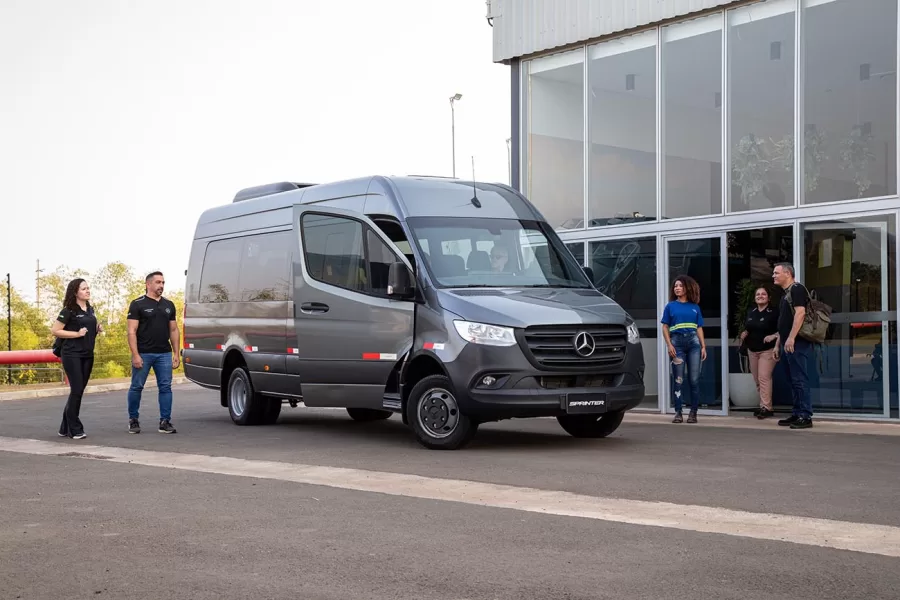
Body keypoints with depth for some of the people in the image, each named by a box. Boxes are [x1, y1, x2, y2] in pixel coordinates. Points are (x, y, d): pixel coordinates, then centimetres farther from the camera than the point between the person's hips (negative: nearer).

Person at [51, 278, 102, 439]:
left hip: (88, 355, 7)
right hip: (72, 355, -7)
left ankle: (66, 428, 17)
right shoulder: (69, 310, -10)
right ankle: (75, 429, -1)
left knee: (79, 391, 9)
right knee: (76, 390, -9)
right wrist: (77, 333, -17)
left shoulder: (90, 309, 12)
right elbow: (55, 330, -12)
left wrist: (98, 329, 5)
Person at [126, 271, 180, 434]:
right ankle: (133, 420, 17)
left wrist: (176, 353, 8)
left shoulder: (169, 305, 13)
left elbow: (174, 330, 16)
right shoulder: (137, 304, -2)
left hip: (164, 354, 4)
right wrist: (135, 355, -15)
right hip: (143, 354, -4)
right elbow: (132, 331, -7)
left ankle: (165, 421, 4)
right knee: (136, 387, 4)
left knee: (165, 387, 0)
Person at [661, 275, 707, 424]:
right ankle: (678, 412, 1)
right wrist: (669, 345, -7)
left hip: (693, 341, 1)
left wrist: (703, 346, 3)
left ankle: (693, 412, 3)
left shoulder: (695, 307, 14)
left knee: (694, 379, -3)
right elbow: (665, 328, 6)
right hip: (677, 342, -1)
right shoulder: (670, 306, 10)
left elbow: (699, 328, 13)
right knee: (678, 380, -2)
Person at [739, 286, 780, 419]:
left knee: (764, 378, -14)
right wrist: (744, 334, 5)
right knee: (757, 380, 8)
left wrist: (774, 336, -23)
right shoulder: (750, 312, 12)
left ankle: (766, 407, -14)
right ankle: (763, 405, 15)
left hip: (767, 350, -7)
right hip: (752, 350, 7)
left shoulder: (773, 313, -8)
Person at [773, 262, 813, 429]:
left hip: (797, 343, -10)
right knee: (794, 381, 11)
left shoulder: (796, 288, -8)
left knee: (800, 380, -10)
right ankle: (797, 414, 14)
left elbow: (800, 313, -19)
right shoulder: (786, 293, 22)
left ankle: (805, 417, -10)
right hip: (788, 344, 10)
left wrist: (791, 338, -23)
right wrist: (778, 343, 23)